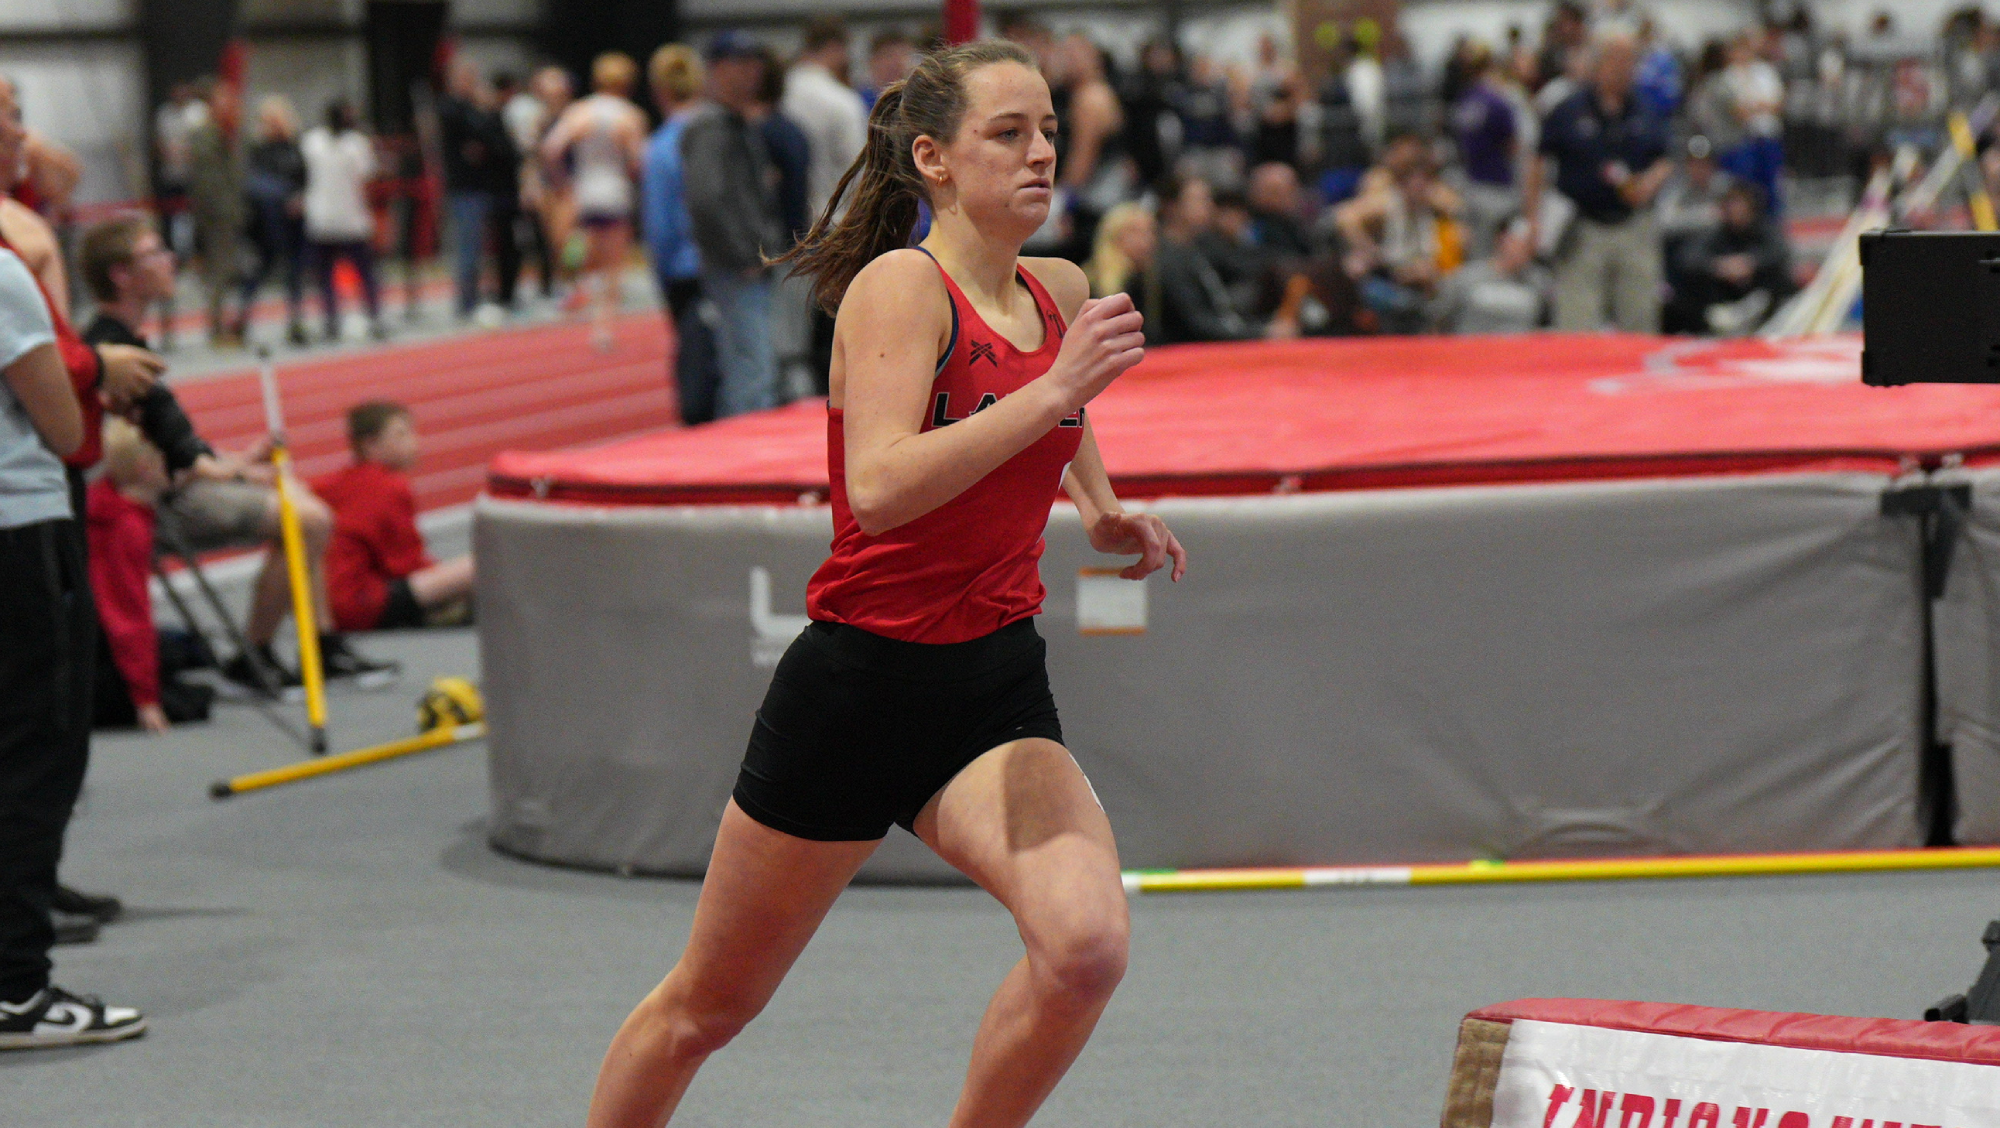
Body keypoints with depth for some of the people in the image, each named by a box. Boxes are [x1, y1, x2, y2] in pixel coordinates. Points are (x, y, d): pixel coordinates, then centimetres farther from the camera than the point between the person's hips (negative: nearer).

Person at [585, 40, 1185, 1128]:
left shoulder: (1061, 293, 4)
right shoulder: (900, 284, -16)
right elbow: (879, 489, -33)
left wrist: (1099, 507, 20)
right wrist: (1051, 392, -35)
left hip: (996, 687, 5)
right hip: (859, 680, -5)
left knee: (1087, 940, -24)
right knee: (705, 1005, 11)